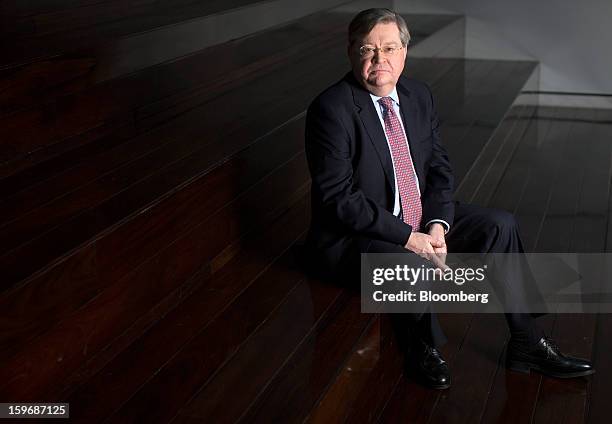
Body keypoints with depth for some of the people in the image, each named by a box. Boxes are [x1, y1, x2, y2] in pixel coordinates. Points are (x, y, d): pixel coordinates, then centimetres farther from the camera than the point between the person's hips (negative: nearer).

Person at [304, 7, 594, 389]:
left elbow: (439, 167, 5)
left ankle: (526, 342, 4)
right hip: (353, 236, -7)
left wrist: (436, 225, -14)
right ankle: (426, 350, -4)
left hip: (419, 221, 7)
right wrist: (408, 237, -25)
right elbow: (338, 197, -22)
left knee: (500, 225, -5)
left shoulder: (419, 95, 3)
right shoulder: (331, 110, -18)